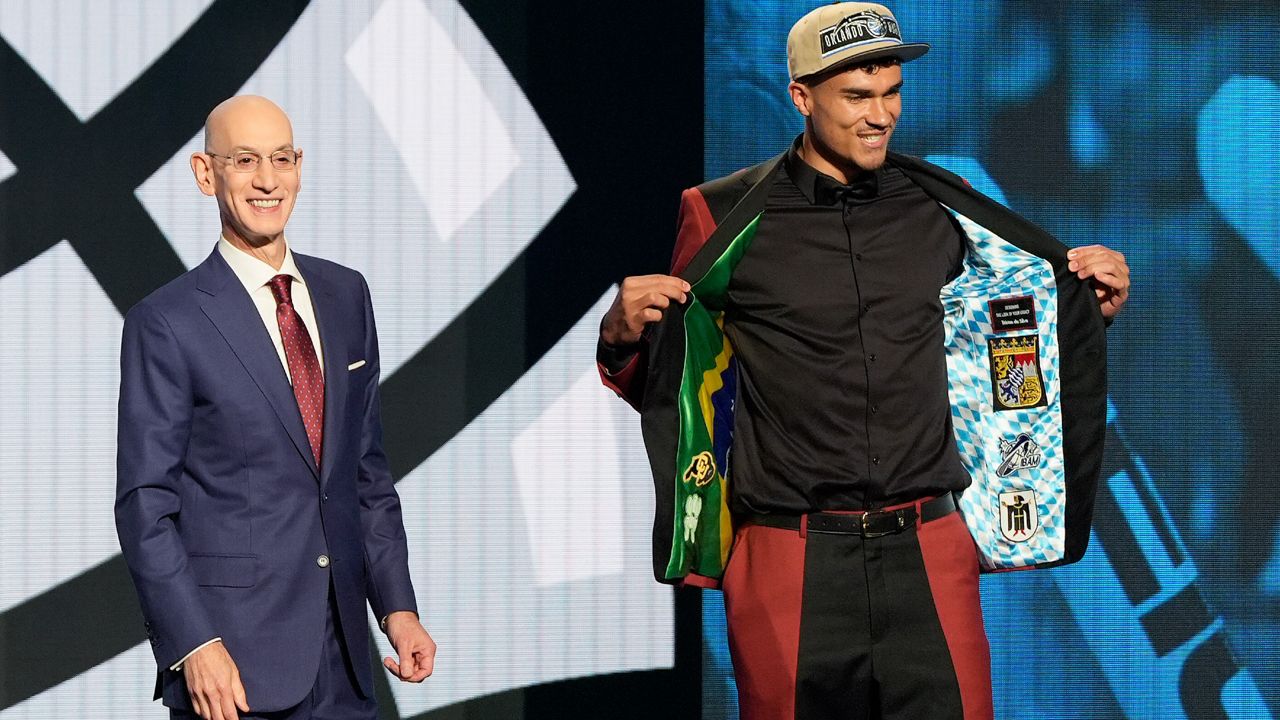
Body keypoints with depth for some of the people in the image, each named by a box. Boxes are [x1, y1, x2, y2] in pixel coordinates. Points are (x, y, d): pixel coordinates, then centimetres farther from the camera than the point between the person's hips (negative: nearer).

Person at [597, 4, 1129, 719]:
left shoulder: (939, 209, 9)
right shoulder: (727, 217, 1)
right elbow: (654, 380, 8)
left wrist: (1096, 304, 7)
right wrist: (624, 332, -13)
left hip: (927, 554, 2)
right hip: (788, 566, -2)